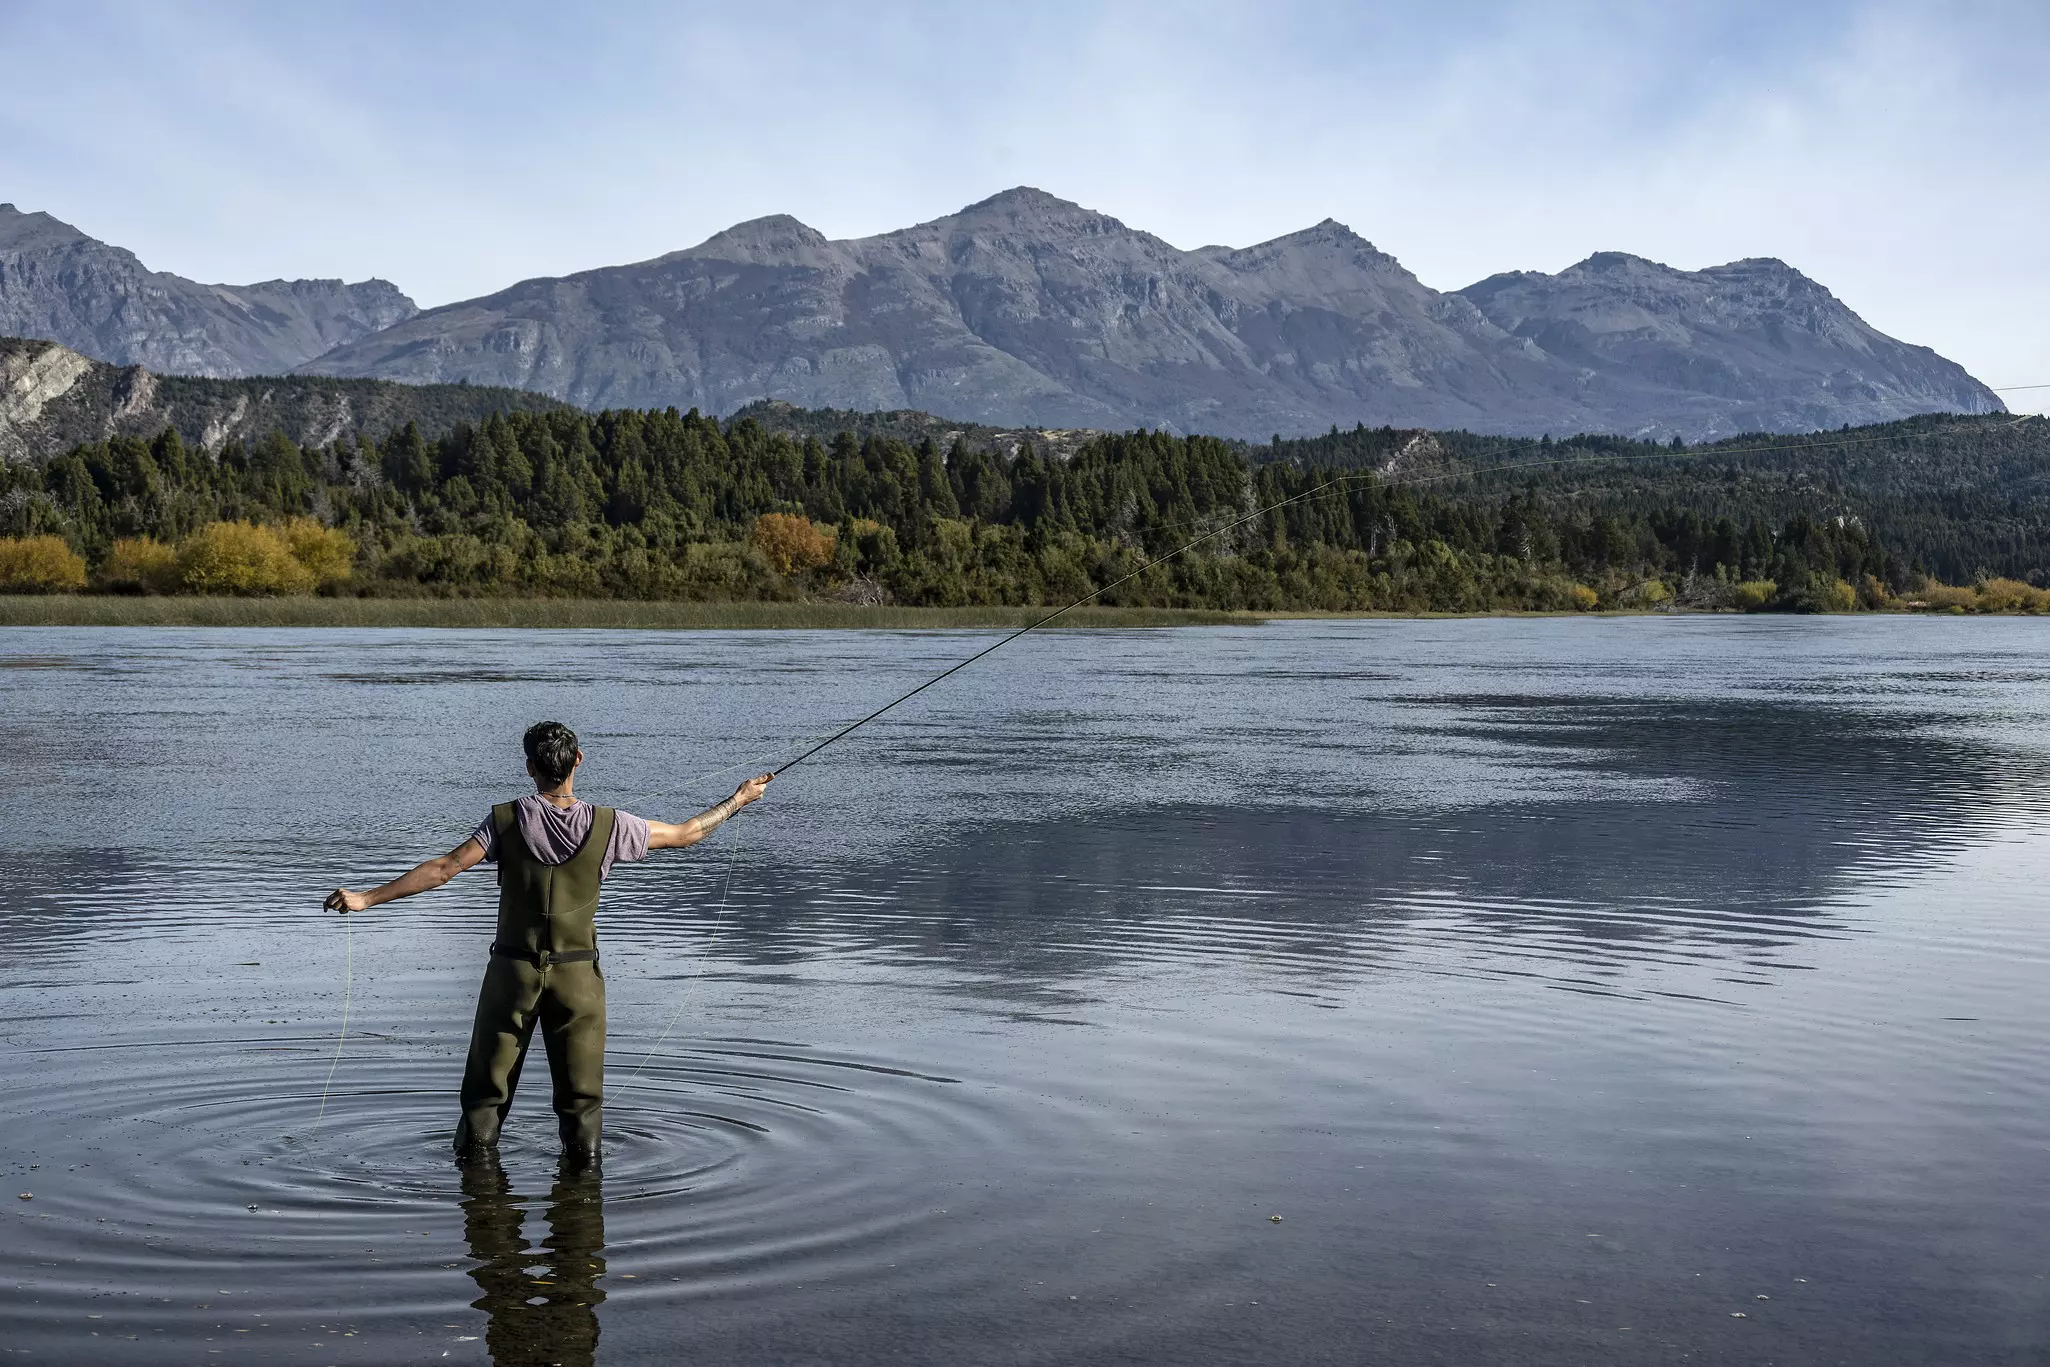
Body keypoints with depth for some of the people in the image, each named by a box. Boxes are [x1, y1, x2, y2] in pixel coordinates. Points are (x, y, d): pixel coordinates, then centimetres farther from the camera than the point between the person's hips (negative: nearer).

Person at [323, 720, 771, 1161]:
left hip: (513, 970, 0)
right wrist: (739, 799, 16)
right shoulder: (607, 825, -8)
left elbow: (444, 868, -13)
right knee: (581, 1091, 10)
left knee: (487, 1086, 12)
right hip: (578, 974, 0)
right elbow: (684, 834, 2)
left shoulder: (506, 820, -9)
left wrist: (366, 899, -9)